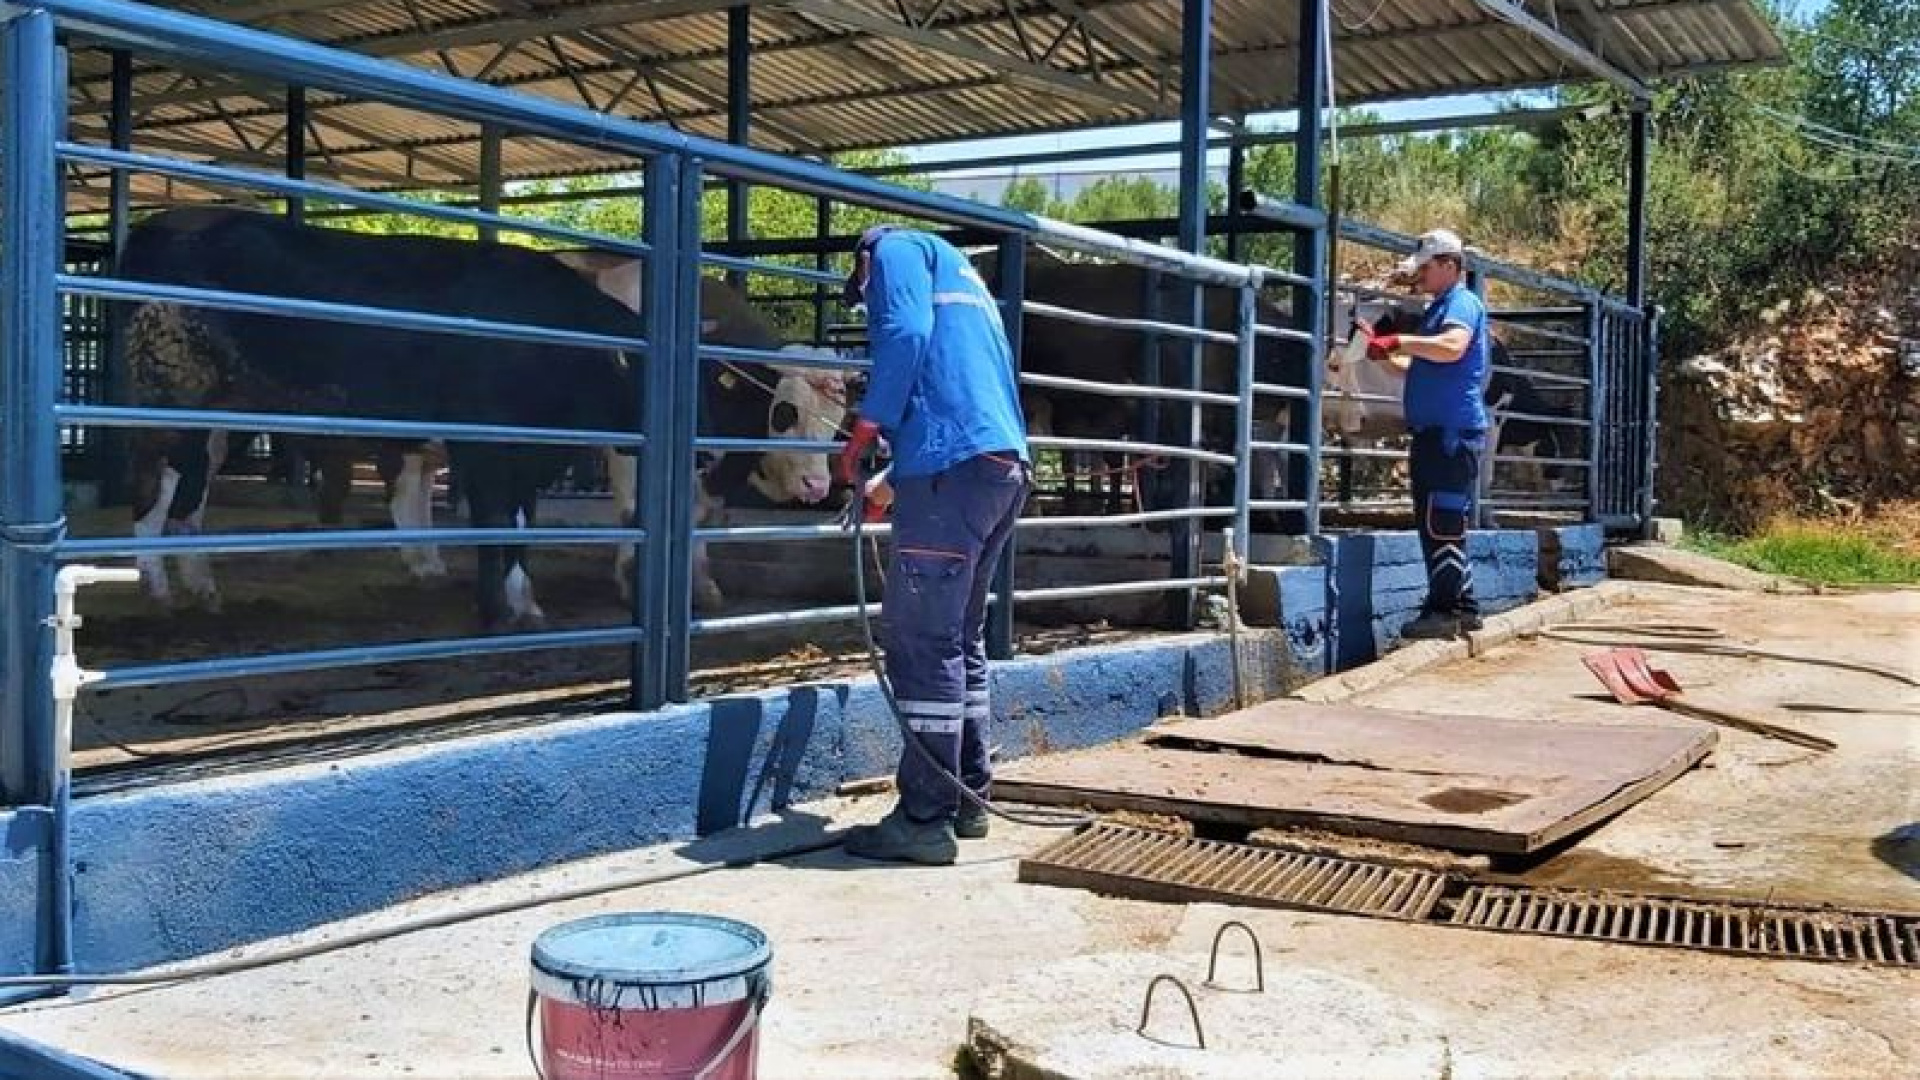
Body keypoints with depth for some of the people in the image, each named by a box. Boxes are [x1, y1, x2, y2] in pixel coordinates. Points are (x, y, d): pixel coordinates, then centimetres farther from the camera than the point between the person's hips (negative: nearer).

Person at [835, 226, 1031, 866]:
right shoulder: (962, 280, 35)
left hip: (953, 465, -9)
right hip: (1005, 464, 9)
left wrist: (862, 436, -7)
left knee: (921, 641, -8)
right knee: (960, 638, 16)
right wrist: (891, 484, 42)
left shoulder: (897, 249, 10)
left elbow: (905, 335, -10)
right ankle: (967, 800, 22)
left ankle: (925, 820, -8)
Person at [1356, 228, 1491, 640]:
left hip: (1453, 432, -10)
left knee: (1440, 526, -10)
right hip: (1435, 433, 10)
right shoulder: (1440, 307, 23)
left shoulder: (1462, 302, -7)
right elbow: (1420, 369, 31)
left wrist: (1399, 341, -26)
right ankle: (1462, 608, 18)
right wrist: (1384, 351, 18)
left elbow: (1453, 346, -29)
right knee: (1441, 526, 12)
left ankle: (1444, 610, -8)